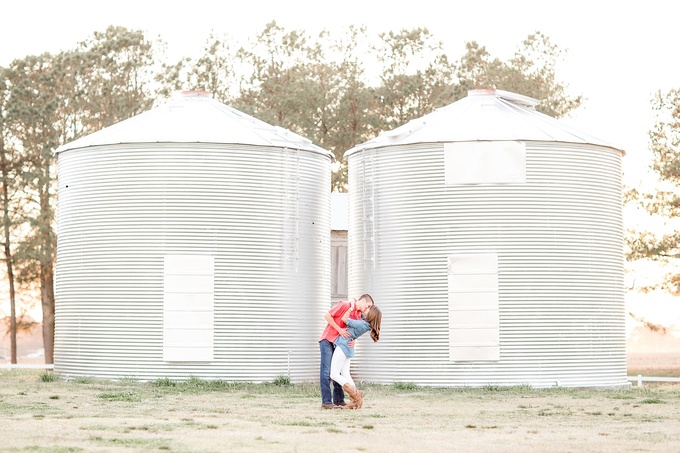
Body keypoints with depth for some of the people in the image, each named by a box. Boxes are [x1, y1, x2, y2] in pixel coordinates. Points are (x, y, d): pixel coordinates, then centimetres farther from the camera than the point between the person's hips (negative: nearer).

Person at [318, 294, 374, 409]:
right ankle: (326, 401, -11)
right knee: (326, 372, -9)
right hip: (327, 341, -8)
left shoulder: (358, 315, 8)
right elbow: (327, 316, -15)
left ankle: (338, 400, 14)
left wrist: (352, 341, -12)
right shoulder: (344, 305, -15)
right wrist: (339, 330, -18)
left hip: (338, 344, 8)